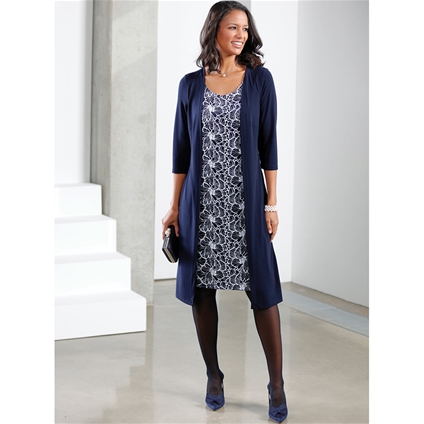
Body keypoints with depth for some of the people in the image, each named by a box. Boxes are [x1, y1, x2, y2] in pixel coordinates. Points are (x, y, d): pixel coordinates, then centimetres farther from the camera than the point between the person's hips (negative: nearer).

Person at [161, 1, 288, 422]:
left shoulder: (259, 79, 2)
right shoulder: (191, 85, 5)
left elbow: (268, 145, 1)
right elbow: (181, 149, 7)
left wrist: (271, 203, -3)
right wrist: (175, 207, 4)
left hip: (246, 200, -1)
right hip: (202, 202, 2)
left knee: (262, 290, -1)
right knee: (201, 288, 6)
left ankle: (277, 384, 8)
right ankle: (213, 375, 22)